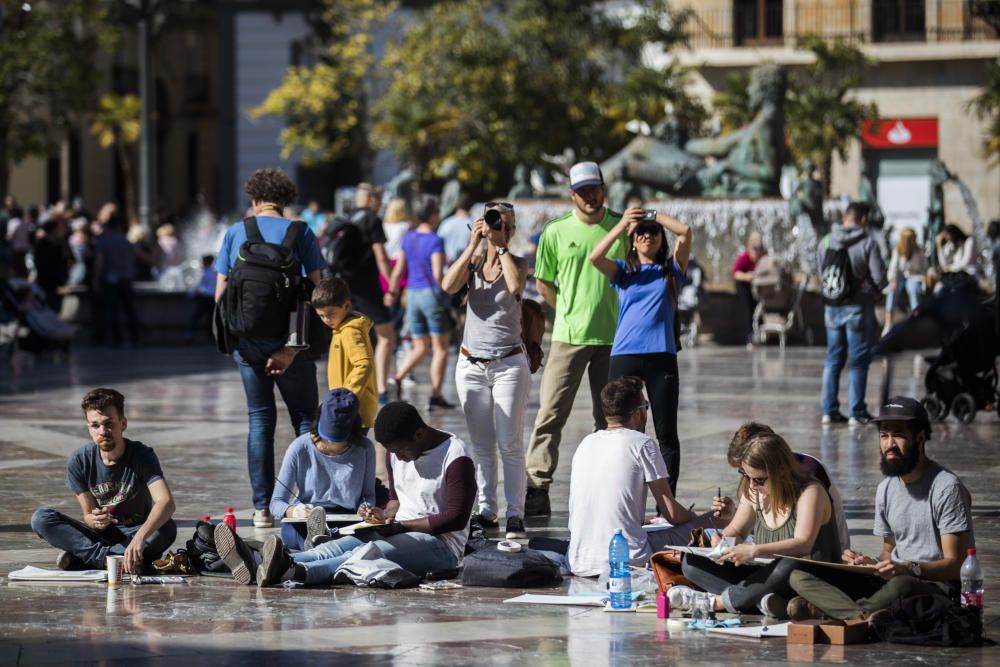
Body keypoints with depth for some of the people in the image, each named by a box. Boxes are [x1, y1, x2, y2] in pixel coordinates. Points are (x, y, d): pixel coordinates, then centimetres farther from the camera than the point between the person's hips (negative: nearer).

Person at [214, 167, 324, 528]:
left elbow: (220, 292, 4)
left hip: (246, 338, 2)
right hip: (288, 338, -2)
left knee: (260, 419, 9)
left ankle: (262, 508, 7)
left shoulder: (235, 233, 4)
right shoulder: (300, 233, -1)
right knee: (305, 416, 8)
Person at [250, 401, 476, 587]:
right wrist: (385, 515, 2)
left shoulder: (455, 456, -12)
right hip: (399, 532, 7)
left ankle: (297, 572, -54)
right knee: (338, 546, -22)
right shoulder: (397, 453, 13)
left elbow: (457, 518, -16)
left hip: (441, 544, -7)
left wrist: (400, 525, -17)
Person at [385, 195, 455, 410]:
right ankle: (436, 396, 2)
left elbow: (398, 271, 12)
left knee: (420, 348, 13)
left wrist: (392, 293, 24)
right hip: (432, 294, -6)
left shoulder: (408, 239, 7)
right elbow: (438, 274, -19)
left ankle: (397, 378, -10)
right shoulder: (435, 241, -12)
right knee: (440, 348, 4)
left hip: (412, 294, 6)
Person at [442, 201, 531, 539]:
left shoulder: (517, 263, 1)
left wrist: (501, 246, -14)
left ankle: (515, 513, -5)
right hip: (472, 365, 3)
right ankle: (486, 509, 13)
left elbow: (515, 285, -22)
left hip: (509, 364, -3)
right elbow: (449, 286, -13)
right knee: (481, 444, 7)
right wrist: (473, 244, -13)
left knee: (510, 444, -5)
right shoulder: (472, 264, 7)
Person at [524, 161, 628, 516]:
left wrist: (623, 316, 4)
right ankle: (537, 489, -7)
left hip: (612, 337, 1)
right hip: (568, 337, -1)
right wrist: (572, 313, 6)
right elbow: (543, 284, 9)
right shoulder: (557, 231, 2)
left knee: (609, 419, 8)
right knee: (551, 413, -6)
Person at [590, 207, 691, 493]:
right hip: (624, 358, 0)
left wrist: (654, 214, 4)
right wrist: (622, 224, -9)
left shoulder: (672, 270, 12)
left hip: (661, 358, 0)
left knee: (666, 435, 1)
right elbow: (595, 257, -6)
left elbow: (685, 231, -1)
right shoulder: (623, 271, 14)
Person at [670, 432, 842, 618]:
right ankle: (761, 600, -34)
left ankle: (715, 602, -29)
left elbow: (803, 544, -26)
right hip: (766, 576, 6)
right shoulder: (754, 493, 7)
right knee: (692, 563, -10)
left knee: (790, 566, -43)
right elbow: (735, 531, 21)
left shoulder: (809, 492, -13)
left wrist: (754, 551, -38)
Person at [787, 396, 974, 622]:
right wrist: (871, 563, -3)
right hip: (893, 580, 8)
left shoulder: (946, 487, -10)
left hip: (939, 586, -8)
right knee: (801, 576, -9)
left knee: (900, 585, -45)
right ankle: (863, 616, -35)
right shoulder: (886, 489, 15)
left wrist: (910, 569, -31)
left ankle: (827, 610, -29)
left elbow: (955, 565, -13)